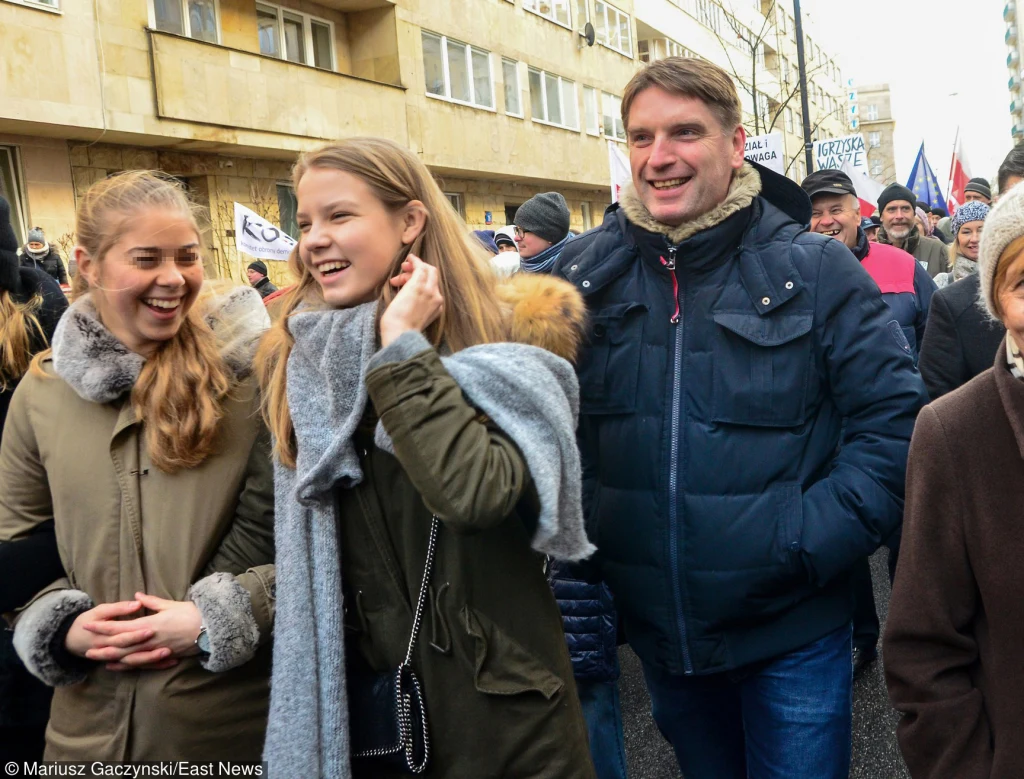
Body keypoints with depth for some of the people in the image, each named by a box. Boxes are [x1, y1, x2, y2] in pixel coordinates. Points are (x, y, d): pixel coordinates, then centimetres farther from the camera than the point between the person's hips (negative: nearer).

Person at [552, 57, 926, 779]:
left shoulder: (816, 270, -10)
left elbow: (894, 419, -9)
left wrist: (806, 547, -16)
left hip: (791, 635, -3)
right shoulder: (584, 271, -3)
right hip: (656, 628, 3)